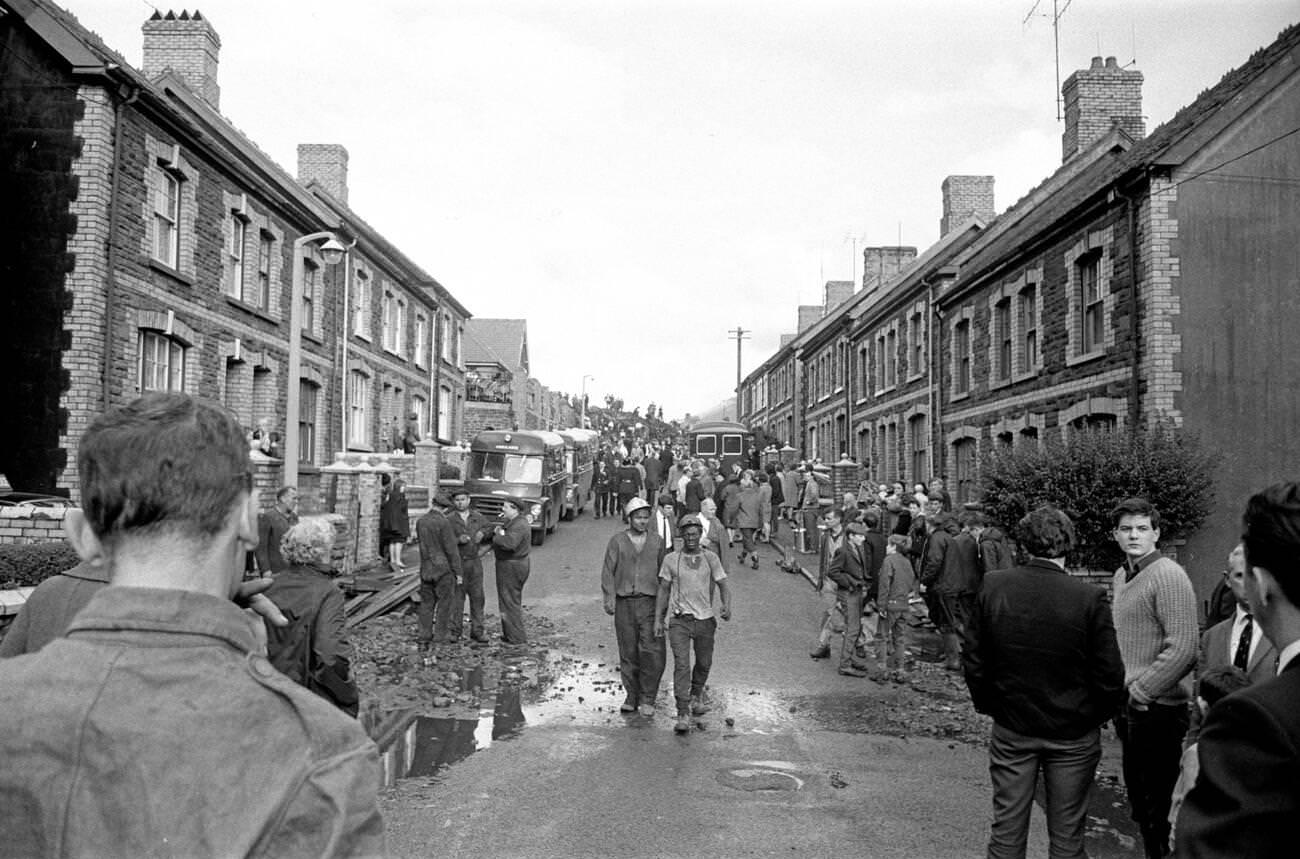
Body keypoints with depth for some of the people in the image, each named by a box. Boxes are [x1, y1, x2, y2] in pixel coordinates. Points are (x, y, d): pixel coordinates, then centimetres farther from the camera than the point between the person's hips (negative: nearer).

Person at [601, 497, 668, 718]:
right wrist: (609, 597, -7)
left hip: (650, 602, 0)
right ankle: (632, 697, 20)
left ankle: (647, 699, 5)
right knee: (628, 653, 6)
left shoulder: (657, 542, 9)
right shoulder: (617, 541, 5)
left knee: (653, 653, -8)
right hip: (624, 602, 0)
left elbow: (664, 573, 11)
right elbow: (608, 571, 3)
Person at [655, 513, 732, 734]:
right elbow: (663, 590, 7)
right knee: (681, 665, -12)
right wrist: (658, 619, 2)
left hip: (705, 619, 2)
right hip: (679, 620, -2)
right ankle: (683, 714, -10)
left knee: (704, 663, 15)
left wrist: (727, 606, -16)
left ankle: (697, 695, 44)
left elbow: (723, 585, 4)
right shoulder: (671, 559, 1)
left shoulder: (711, 558, 4)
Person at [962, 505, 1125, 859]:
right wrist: (1096, 716, 5)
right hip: (1073, 733, -1)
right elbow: (1110, 675, -13)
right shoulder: (1089, 597, -17)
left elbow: (972, 659, -5)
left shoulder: (993, 587, -11)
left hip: (1011, 727, 2)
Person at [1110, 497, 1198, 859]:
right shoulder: (1121, 576, 10)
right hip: (1129, 708, 8)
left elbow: (1183, 649, -22)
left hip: (1157, 710, -8)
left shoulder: (1168, 576, -16)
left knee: (1159, 810, 2)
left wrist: (1140, 692, -18)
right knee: (1139, 802, 19)